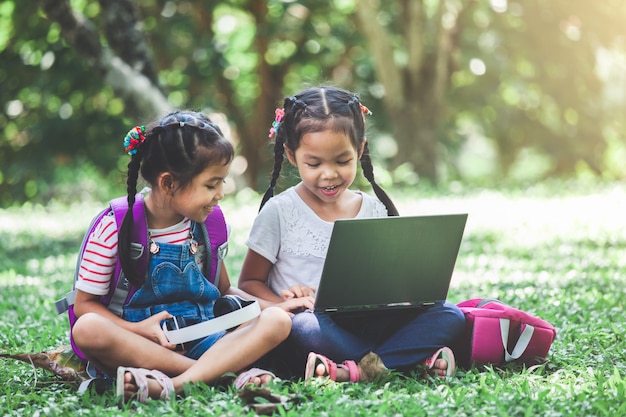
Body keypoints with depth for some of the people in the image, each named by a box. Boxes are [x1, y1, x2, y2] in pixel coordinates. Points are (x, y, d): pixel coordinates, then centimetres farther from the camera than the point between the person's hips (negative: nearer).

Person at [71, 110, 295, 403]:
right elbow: (84, 304, -3)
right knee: (87, 329, -35)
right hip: (141, 345, -3)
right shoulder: (115, 228, -5)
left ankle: (173, 385, -42)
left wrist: (271, 307, 1)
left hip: (201, 341, 3)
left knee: (277, 321, -21)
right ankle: (227, 373, -36)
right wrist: (137, 330, -19)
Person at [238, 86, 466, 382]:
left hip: (367, 323, 4)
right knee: (302, 327, -40)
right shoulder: (279, 213, 2)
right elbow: (249, 283, 4)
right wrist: (285, 305, -17)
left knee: (450, 317, -16)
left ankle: (354, 369, -31)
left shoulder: (375, 211, 11)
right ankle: (419, 357, -30)